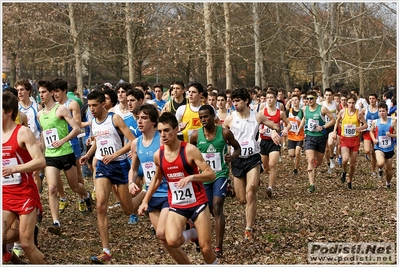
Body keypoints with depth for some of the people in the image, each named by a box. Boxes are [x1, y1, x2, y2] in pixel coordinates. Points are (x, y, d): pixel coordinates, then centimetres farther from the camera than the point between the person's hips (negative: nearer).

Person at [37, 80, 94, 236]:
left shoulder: (60, 109, -8)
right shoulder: (39, 114, 10)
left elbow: (77, 129, -13)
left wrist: (62, 141, -21)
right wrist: (41, 152, 16)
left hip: (66, 154, -4)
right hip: (50, 157, 4)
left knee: (74, 186, 12)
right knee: (52, 188, -13)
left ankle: (86, 196, 48)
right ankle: (56, 223, -15)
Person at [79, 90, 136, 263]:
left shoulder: (115, 119, -13)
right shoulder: (92, 122, 6)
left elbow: (132, 141, -17)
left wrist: (114, 155, -23)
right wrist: (88, 155, 10)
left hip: (119, 165, -4)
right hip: (102, 165, 5)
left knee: (128, 210, 5)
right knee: (101, 206, -14)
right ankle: (106, 252, -14)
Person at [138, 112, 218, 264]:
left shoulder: (190, 150, -16)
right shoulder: (158, 155, -1)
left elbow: (211, 175, -17)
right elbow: (157, 179, 17)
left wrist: (191, 177, -33)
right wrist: (145, 201, 13)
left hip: (198, 203, -3)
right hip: (176, 205, 3)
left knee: (206, 248, -2)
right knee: (172, 241, -22)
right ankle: (193, 234, 11)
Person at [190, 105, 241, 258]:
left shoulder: (225, 133, -10)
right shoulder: (196, 136, -7)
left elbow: (237, 148, 4)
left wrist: (233, 156, -16)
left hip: (220, 174, -3)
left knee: (217, 207, -16)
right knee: (210, 210, 13)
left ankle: (219, 247, -15)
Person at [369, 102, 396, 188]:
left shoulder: (393, 122, -8)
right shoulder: (375, 122, -4)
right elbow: (371, 131, 15)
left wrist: (391, 135, -24)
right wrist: (374, 139, -3)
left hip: (389, 149, 1)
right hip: (379, 148, -1)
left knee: (388, 169, 13)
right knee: (381, 163, -31)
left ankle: (388, 183, 41)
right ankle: (380, 169, 6)